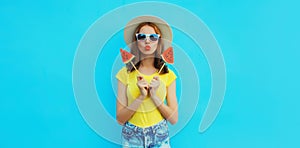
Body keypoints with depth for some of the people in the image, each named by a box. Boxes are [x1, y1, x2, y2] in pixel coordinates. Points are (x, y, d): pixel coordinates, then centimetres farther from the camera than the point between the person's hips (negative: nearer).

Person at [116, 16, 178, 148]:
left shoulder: (168, 75, -4)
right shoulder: (125, 73, -6)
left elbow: (174, 119, -6)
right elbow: (120, 119, -8)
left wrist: (154, 96, -19)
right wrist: (140, 97, -21)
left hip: (160, 136, 1)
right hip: (132, 136, 0)